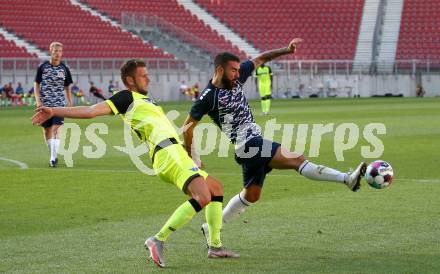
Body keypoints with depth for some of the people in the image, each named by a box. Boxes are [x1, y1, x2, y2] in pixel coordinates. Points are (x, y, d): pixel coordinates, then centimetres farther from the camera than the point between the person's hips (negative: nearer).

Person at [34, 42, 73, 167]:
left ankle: (53, 158, -17)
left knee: (56, 129, -15)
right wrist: (38, 100, -7)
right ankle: (53, 155, 26)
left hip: (59, 104, -1)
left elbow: (67, 88, 11)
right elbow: (36, 85, 5)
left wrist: (71, 104, 6)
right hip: (45, 104, 1)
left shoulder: (64, 69, 3)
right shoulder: (43, 67, 0)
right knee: (47, 131, 8)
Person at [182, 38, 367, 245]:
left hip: (256, 142, 9)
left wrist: (286, 50, 4)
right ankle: (347, 179, -25)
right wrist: (192, 158, -2)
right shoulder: (208, 97, -15)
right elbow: (188, 127, -7)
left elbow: (260, 59, 16)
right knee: (297, 159, -18)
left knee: (251, 195, 19)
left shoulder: (236, 78, 4)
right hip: (246, 146, -9)